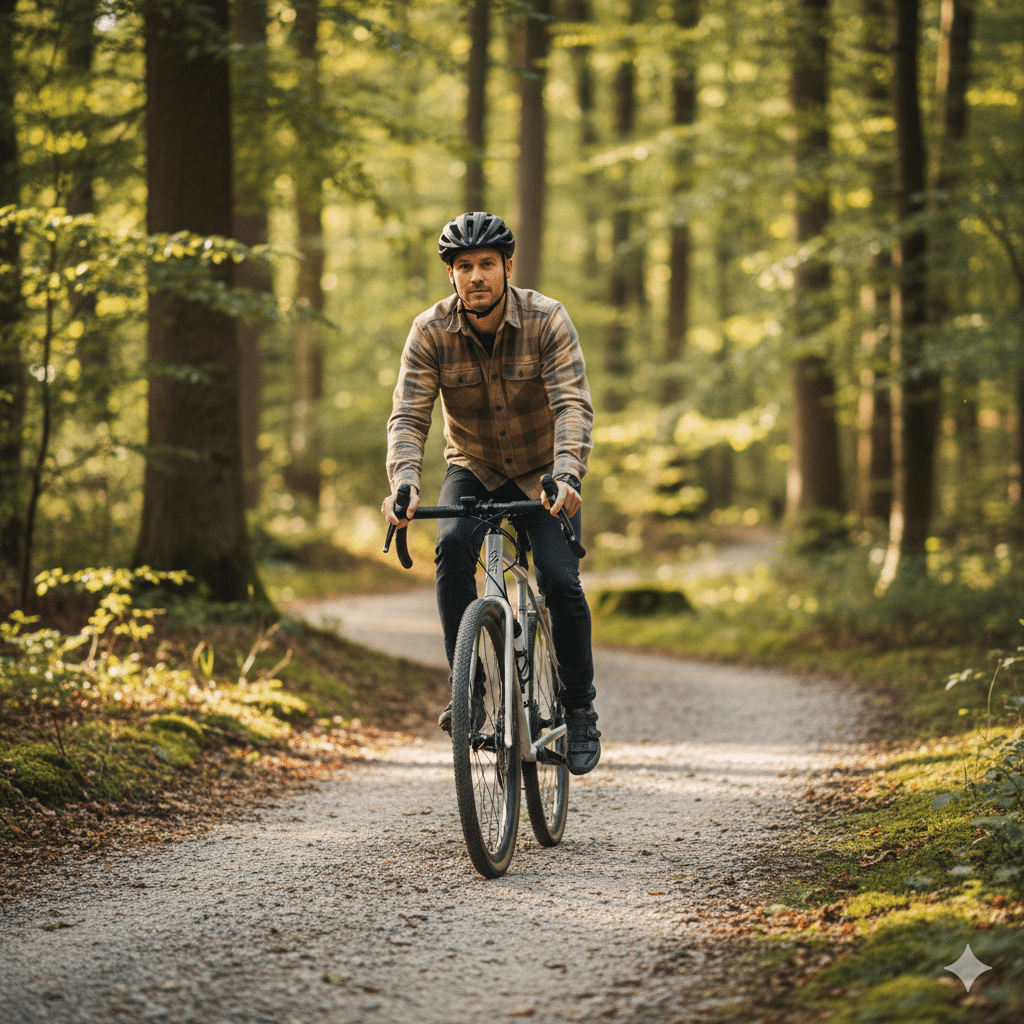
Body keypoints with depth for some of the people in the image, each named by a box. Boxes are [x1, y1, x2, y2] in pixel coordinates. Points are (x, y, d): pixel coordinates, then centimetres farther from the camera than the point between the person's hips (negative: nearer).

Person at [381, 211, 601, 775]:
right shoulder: (430, 331, -17)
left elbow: (573, 405, -31)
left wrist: (565, 476, -49)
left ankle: (580, 710, 2)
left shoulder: (546, 320, -21)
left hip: (543, 472, -1)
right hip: (473, 468, 1)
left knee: (560, 581, -18)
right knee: (453, 545, -29)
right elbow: (408, 415, -23)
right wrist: (404, 484, -42)